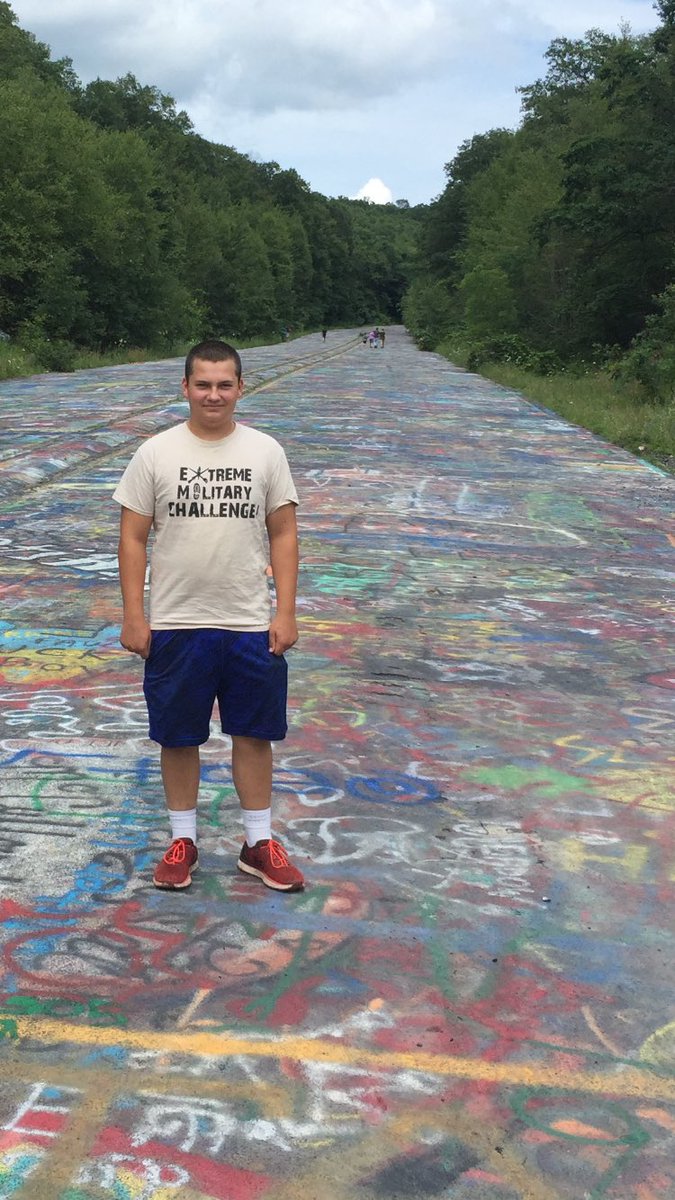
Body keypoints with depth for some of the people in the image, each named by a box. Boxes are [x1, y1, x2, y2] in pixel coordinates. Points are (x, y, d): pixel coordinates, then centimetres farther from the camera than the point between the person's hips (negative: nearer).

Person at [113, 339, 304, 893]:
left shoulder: (265, 451, 0)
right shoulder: (155, 453, -3)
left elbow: (283, 534, 2)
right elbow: (133, 537, -1)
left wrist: (285, 612, -4)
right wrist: (133, 616, -5)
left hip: (251, 625, 1)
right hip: (175, 626, 0)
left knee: (254, 733, 9)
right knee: (178, 737, 10)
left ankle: (259, 843, 24)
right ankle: (183, 841, 27)